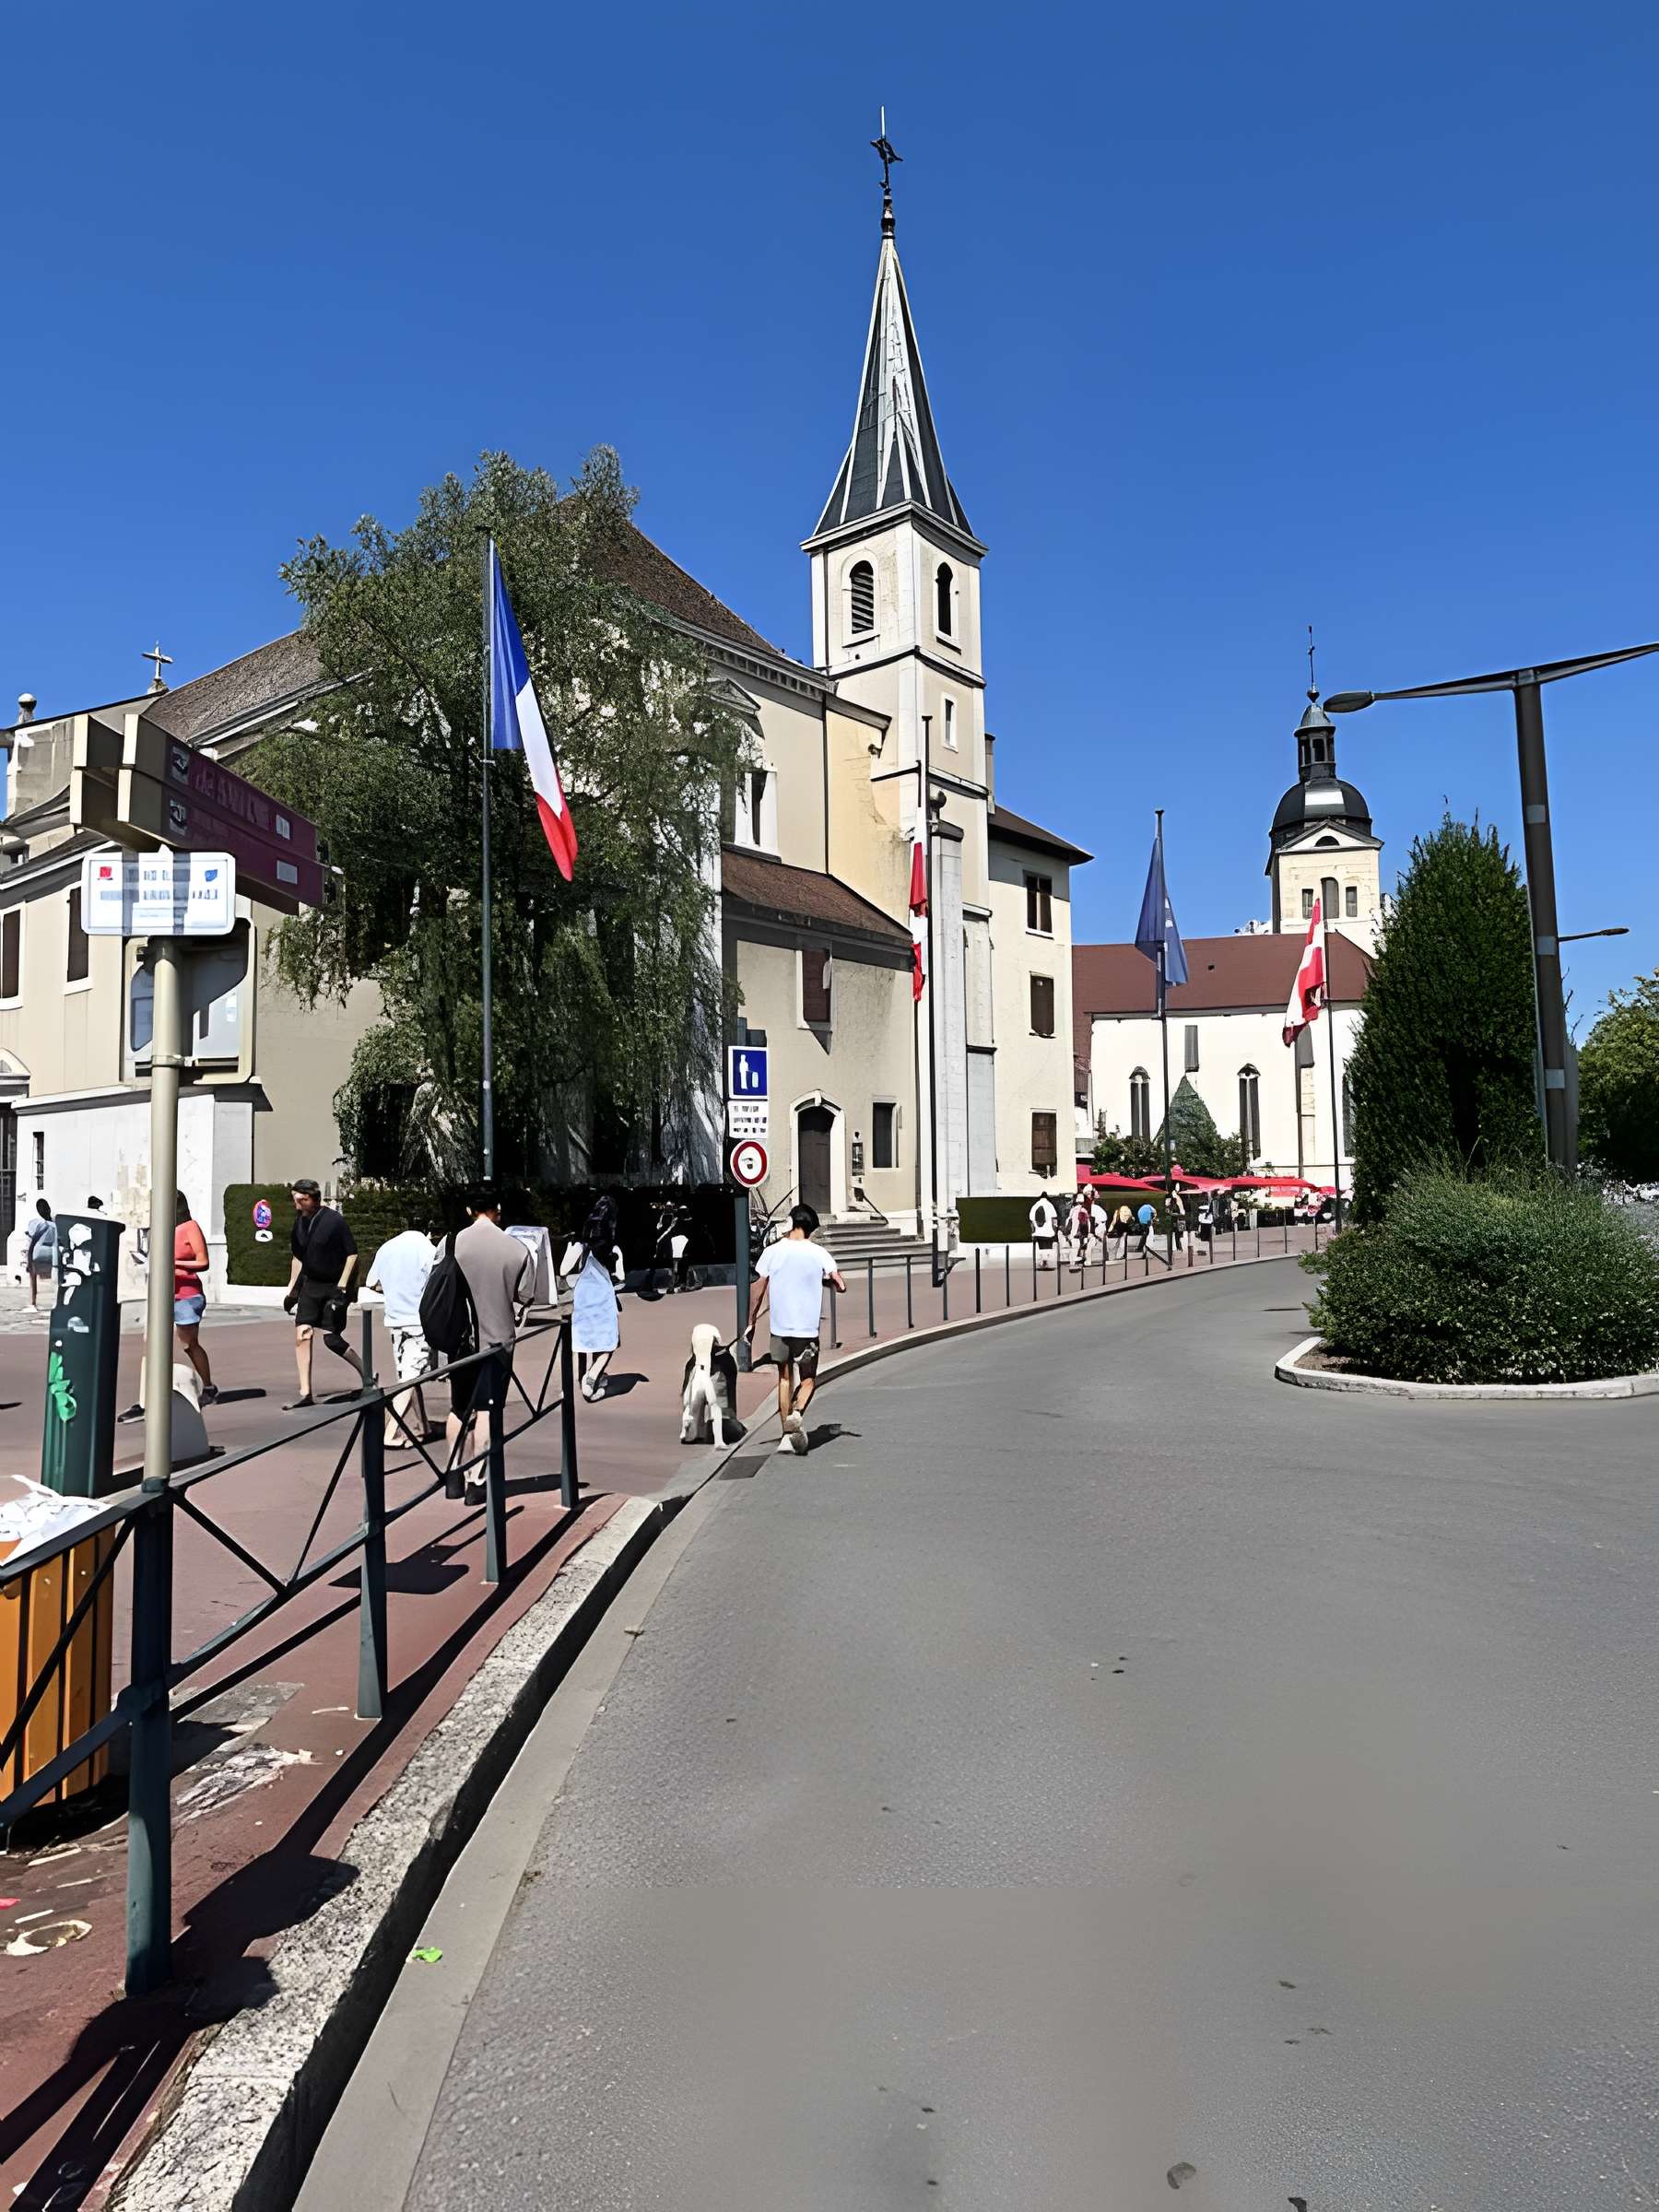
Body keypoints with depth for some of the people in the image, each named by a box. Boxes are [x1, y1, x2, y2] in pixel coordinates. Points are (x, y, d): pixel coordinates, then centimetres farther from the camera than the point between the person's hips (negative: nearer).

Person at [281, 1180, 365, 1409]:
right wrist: (291, 1288, 14)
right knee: (301, 1334, -5)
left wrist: (341, 1287, -17)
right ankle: (305, 1393, 1)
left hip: (334, 1285, -6)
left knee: (331, 1338, -6)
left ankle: (367, 1374, 15)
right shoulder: (299, 1222, 3)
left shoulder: (334, 1221, -15)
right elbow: (298, 1257, 16)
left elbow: (352, 1254, -13)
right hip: (311, 1284, 6)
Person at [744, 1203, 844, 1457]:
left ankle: (787, 1434, 14)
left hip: (780, 1326, 1)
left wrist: (751, 1323, 7)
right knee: (808, 1379, 12)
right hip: (808, 1328, -1)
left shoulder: (772, 1252, -1)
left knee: (785, 1378, 14)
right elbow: (841, 1285, -8)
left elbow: (758, 1291, -1)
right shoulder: (819, 1254, -4)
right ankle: (797, 1413, -17)